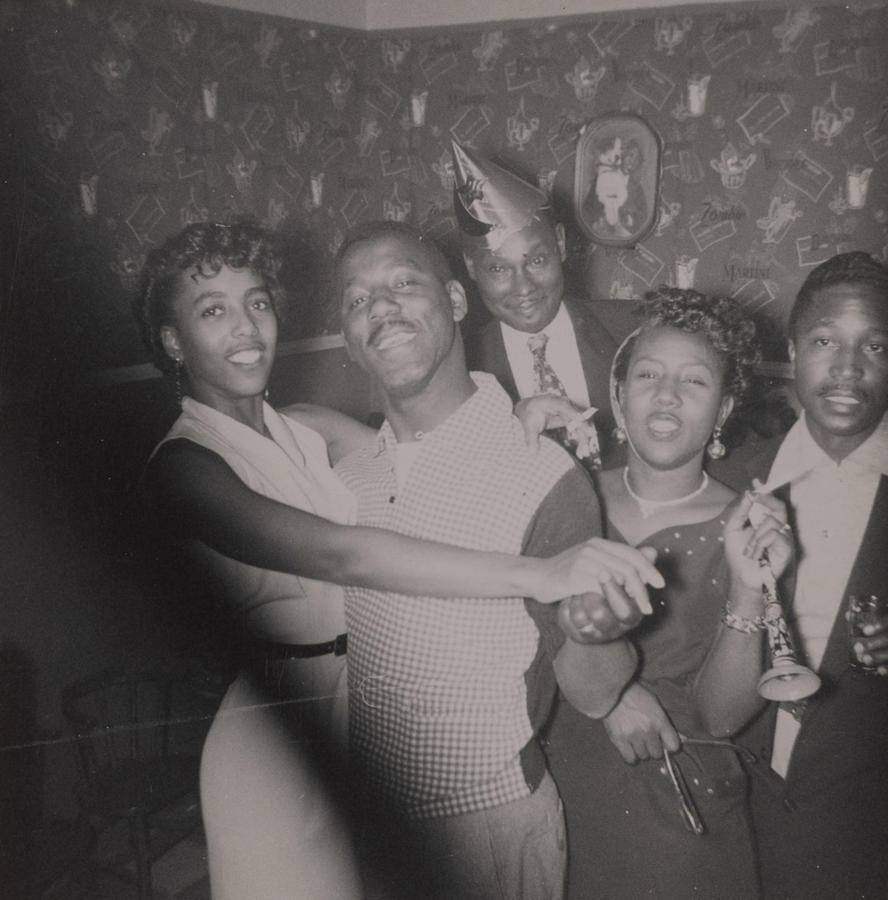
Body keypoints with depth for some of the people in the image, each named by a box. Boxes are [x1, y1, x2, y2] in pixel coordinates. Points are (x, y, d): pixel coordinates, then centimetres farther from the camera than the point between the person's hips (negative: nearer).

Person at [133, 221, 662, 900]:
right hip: (285, 726, -6)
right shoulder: (183, 463, -16)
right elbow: (335, 555, -31)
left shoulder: (306, 430, 7)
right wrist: (538, 574, -39)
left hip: (377, 696, 6)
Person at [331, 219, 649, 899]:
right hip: (362, 814, 5)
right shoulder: (346, 473, -5)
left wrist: (588, 628, -36)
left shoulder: (542, 476, -21)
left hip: (488, 824, -4)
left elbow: (592, 693, -17)